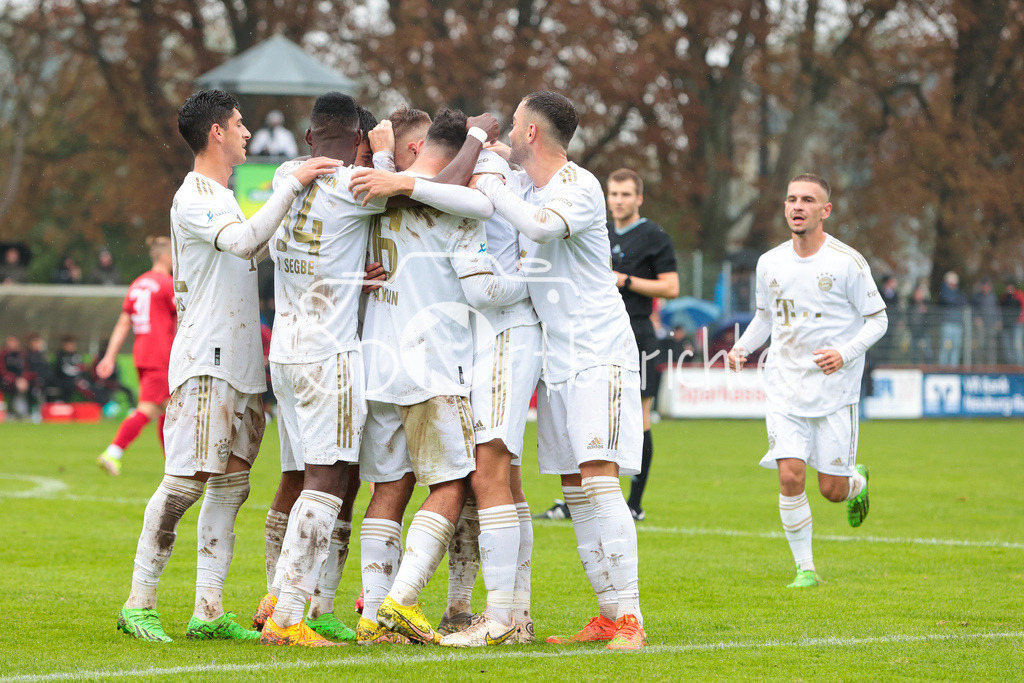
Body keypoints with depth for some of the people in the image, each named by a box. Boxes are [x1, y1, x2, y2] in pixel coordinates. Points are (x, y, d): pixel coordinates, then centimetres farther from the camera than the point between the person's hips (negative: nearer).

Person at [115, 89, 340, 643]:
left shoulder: (223, 198, 21)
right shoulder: (193, 197, -10)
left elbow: (247, 250, 33)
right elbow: (245, 242, -26)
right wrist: (292, 185, -26)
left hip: (240, 367, 10)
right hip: (204, 363, -9)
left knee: (231, 483, 5)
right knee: (186, 480, -11)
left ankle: (208, 612, 5)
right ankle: (139, 602, -7)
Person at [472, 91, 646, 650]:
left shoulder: (579, 187, -14)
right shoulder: (523, 184, 10)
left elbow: (541, 225, -32)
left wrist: (488, 185, -20)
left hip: (599, 354, -8)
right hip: (556, 357, 8)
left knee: (598, 479, -17)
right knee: (574, 490, 6)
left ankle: (629, 619, -18)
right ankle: (608, 617, 9)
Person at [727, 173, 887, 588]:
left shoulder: (847, 262, -8)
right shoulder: (770, 263, 4)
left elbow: (877, 319, -2)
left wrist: (845, 354, -18)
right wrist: (742, 348, 1)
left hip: (835, 388, -2)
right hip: (785, 386, 3)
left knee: (832, 489, 0)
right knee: (790, 476, -12)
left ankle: (857, 482, 38)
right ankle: (805, 567, 1)